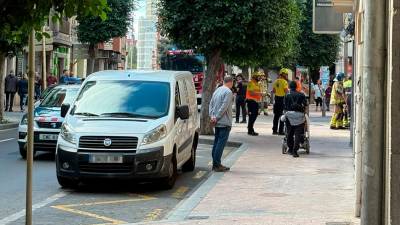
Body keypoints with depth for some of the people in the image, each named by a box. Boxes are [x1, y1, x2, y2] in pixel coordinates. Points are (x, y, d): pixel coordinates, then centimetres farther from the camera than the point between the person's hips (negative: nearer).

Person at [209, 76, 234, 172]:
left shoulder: (217, 90, 14)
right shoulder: (228, 92, -13)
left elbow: (211, 104, 11)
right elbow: (224, 107, -19)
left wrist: (212, 116, 1)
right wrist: (216, 118, -13)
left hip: (217, 122, 9)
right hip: (225, 122, -9)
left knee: (216, 142, 12)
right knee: (221, 143, -8)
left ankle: (215, 163, 14)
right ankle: (217, 165, -10)